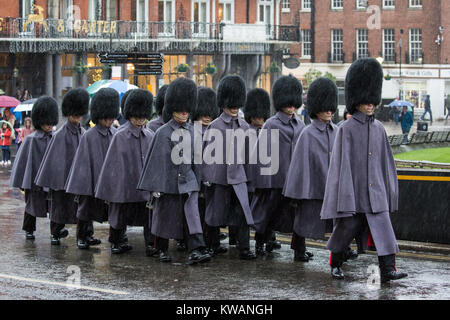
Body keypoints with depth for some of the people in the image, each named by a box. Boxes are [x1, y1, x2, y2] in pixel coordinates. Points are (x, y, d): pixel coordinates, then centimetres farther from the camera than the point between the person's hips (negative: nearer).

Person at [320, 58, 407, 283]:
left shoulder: (379, 128, 9)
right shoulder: (347, 129, -6)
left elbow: (386, 161, 15)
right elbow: (341, 162, -9)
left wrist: (390, 189, 13)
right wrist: (344, 196, -13)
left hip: (376, 192, 4)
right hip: (353, 192, -4)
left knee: (384, 230, -7)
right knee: (346, 228, 8)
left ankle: (387, 270, -10)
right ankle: (335, 265, 28)